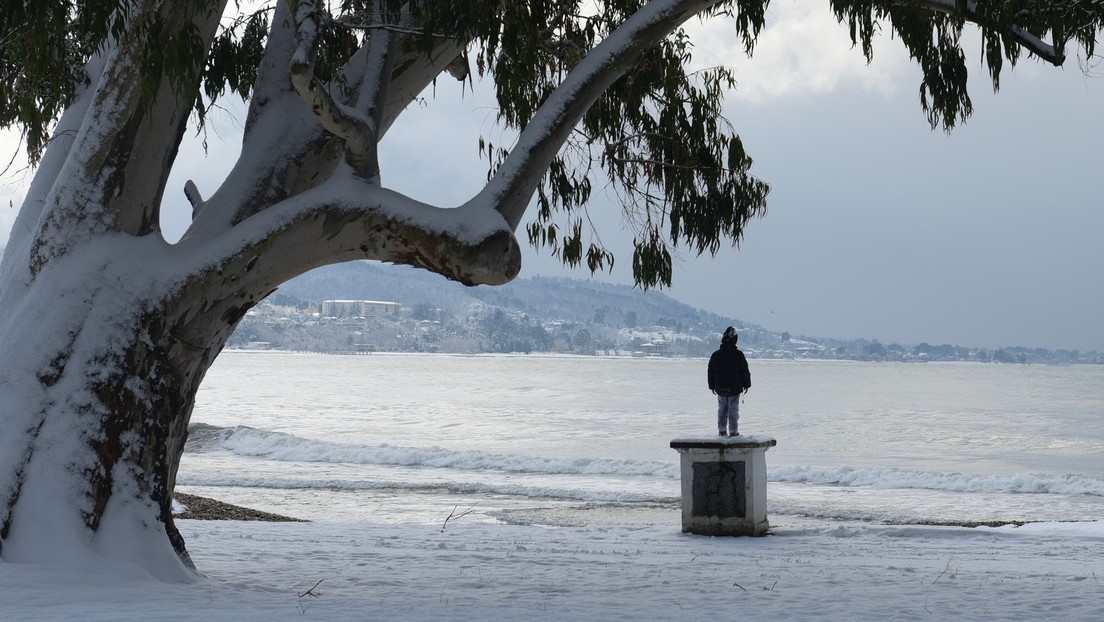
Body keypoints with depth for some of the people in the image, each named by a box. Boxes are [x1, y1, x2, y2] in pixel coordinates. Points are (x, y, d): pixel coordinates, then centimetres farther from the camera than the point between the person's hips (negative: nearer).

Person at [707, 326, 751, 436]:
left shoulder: (715, 355, 0)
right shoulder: (738, 355, -10)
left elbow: (711, 372, 7)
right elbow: (745, 371, -4)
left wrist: (712, 386, 17)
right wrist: (746, 385, 7)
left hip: (720, 388, 3)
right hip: (735, 388, -3)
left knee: (722, 409, 12)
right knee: (733, 410, 2)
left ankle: (722, 430, 13)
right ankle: (733, 431, 2)